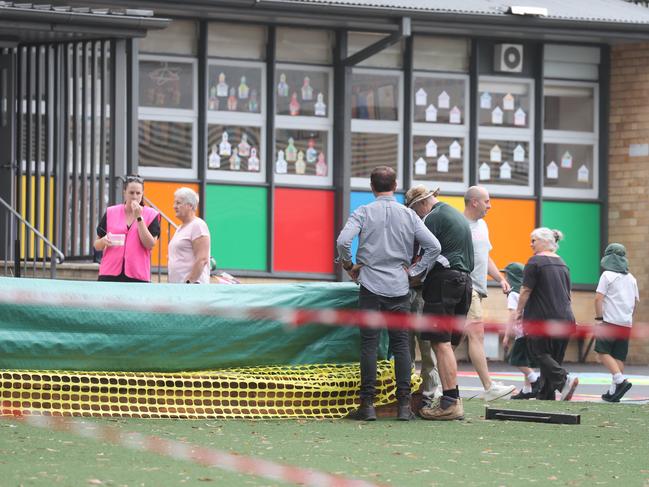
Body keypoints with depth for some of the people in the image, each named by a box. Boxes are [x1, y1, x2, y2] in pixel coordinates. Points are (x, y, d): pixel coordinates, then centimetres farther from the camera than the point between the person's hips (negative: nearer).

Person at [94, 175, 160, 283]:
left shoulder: (151, 215, 5)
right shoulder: (110, 213, 9)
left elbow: (150, 244, -7)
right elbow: (97, 246, 13)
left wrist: (139, 217, -10)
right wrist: (104, 241, -11)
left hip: (138, 277, -1)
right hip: (110, 275, 1)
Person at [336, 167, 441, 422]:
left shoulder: (364, 212, -2)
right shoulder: (409, 215, 4)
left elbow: (343, 241, -15)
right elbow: (433, 246, -2)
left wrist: (349, 266, 2)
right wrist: (415, 272, 5)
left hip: (371, 286, -2)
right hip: (399, 287, 2)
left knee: (369, 344, 0)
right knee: (401, 344, 5)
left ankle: (367, 404, -3)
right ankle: (404, 404, 2)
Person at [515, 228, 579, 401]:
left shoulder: (535, 261, -8)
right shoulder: (562, 263, 16)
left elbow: (526, 290, -11)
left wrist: (519, 311, 1)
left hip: (543, 318, -7)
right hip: (565, 318, 7)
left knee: (538, 353, -2)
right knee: (554, 357, 9)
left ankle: (564, 378, -21)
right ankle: (546, 396, 8)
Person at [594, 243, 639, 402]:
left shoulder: (607, 275, -5)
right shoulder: (631, 278, 15)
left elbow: (598, 298, -11)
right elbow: (635, 301, 20)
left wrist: (599, 318, -6)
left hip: (611, 321, -6)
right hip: (626, 323, 6)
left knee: (603, 352, -5)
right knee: (619, 357, 7)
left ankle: (620, 380, -22)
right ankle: (614, 390, 6)